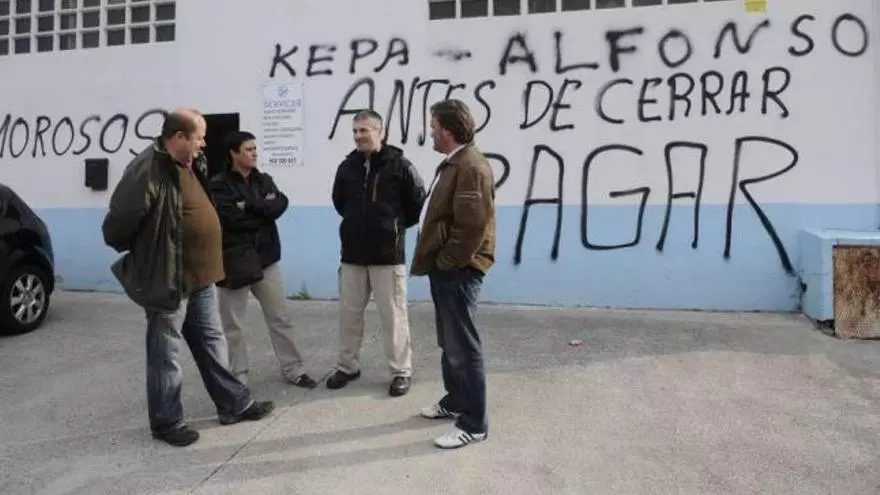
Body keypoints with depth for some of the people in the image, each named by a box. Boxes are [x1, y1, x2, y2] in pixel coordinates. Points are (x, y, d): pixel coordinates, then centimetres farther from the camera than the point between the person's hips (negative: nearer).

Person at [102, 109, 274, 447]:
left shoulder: (190, 165, 10)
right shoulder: (149, 170, -21)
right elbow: (121, 217, -21)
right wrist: (133, 251, -5)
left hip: (200, 277, 9)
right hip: (168, 279, -9)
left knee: (212, 344, 17)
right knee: (166, 355, 6)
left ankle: (235, 404, 29)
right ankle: (167, 422, 20)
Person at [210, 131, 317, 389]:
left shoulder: (264, 179, 10)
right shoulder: (219, 185, -6)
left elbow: (280, 205, -8)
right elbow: (233, 218, -18)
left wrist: (249, 206, -15)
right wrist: (263, 209, -7)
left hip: (265, 257, 5)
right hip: (234, 260, -4)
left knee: (280, 318, 10)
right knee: (232, 325, 5)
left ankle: (293, 370, 21)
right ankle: (238, 378, 18)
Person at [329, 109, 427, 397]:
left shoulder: (399, 165, -8)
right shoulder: (347, 167, 6)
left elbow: (418, 201, -2)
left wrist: (398, 225, 4)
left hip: (388, 254, -5)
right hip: (352, 253, 5)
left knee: (393, 315, 1)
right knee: (349, 313, 12)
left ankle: (401, 372, 13)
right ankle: (347, 366, 27)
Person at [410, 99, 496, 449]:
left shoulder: (471, 167, -19)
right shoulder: (452, 163, 16)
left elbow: (472, 225, -26)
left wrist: (448, 262, -17)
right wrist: (436, 261, 16)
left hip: (457, 270, -11)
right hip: (444, 267, 11)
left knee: (463, 346, -4)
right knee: (449, 342, 21)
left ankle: (474, 424, 6)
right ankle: (455, 400, 36)